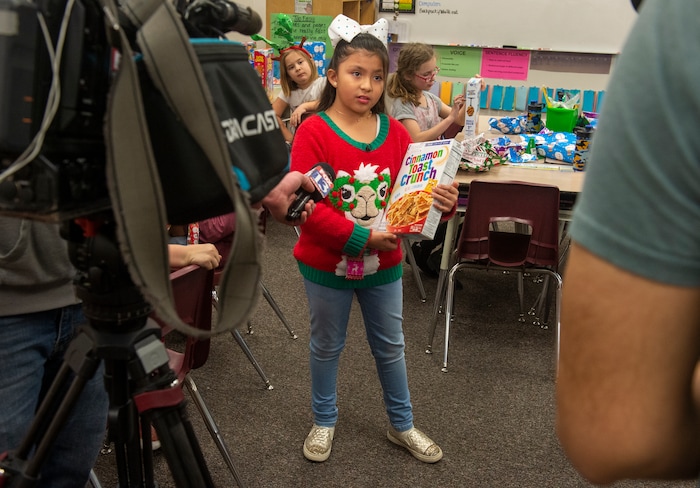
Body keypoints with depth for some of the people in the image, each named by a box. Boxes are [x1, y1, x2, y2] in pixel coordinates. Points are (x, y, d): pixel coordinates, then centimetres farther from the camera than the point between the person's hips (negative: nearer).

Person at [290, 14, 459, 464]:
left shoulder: (396, 133, -2)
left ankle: (402, 425, 39)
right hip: (326, 263, -3)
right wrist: (361, 237, -27)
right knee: (327, 346, 17)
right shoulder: (313, 132, -15)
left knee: (391, 346, 19)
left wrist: (443, 202, -19)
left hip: (384, 263, 4)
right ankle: (324, 422, 40)